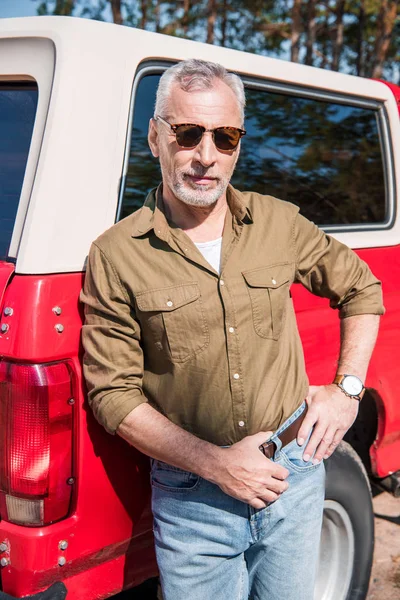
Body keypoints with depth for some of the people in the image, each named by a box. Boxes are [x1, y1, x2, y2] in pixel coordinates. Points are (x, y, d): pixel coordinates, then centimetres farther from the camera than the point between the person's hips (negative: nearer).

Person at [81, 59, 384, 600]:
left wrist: (347, 388, 3)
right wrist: (215, 463, -16)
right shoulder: (115, 256, -11)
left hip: (296, 476, 3)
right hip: (192, 497, -3)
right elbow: (112, 394, -10)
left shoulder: (280, 222, -1)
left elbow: (361, 287, 13)